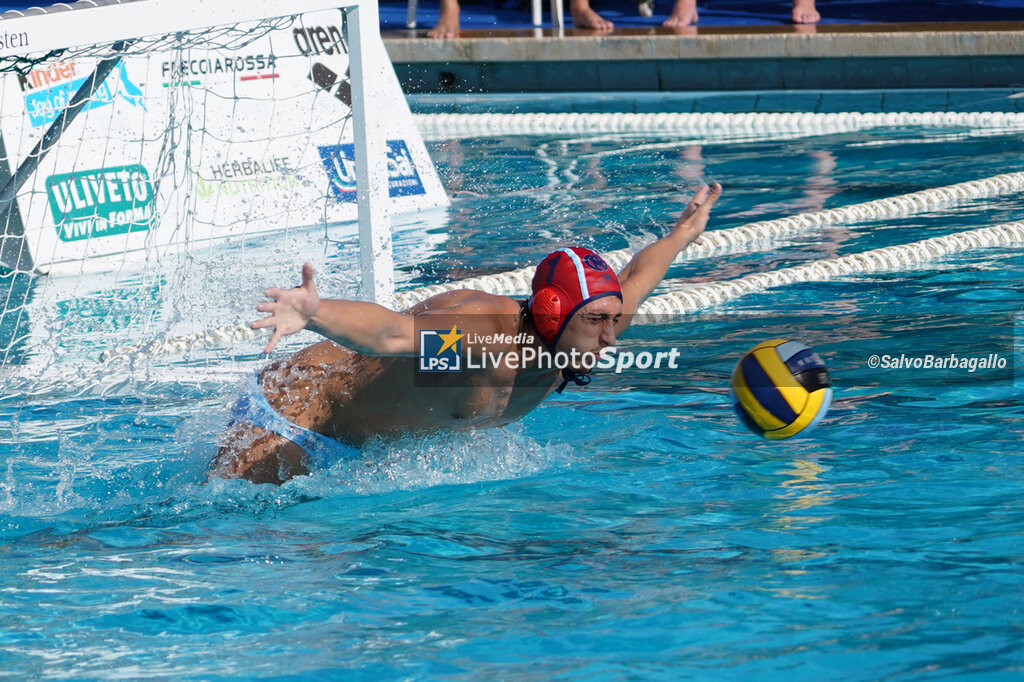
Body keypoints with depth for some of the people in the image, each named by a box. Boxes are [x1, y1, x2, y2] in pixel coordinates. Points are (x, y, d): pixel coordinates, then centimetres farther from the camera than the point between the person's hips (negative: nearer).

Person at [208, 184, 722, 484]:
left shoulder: (585, 333, -10)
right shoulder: (481, 334, -37)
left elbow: (635, 280, 11)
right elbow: (388, 332, -55)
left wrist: (685, 231, 28)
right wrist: (314, 315, -74)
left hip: (376, 442, 8)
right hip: (292, 418, -8)